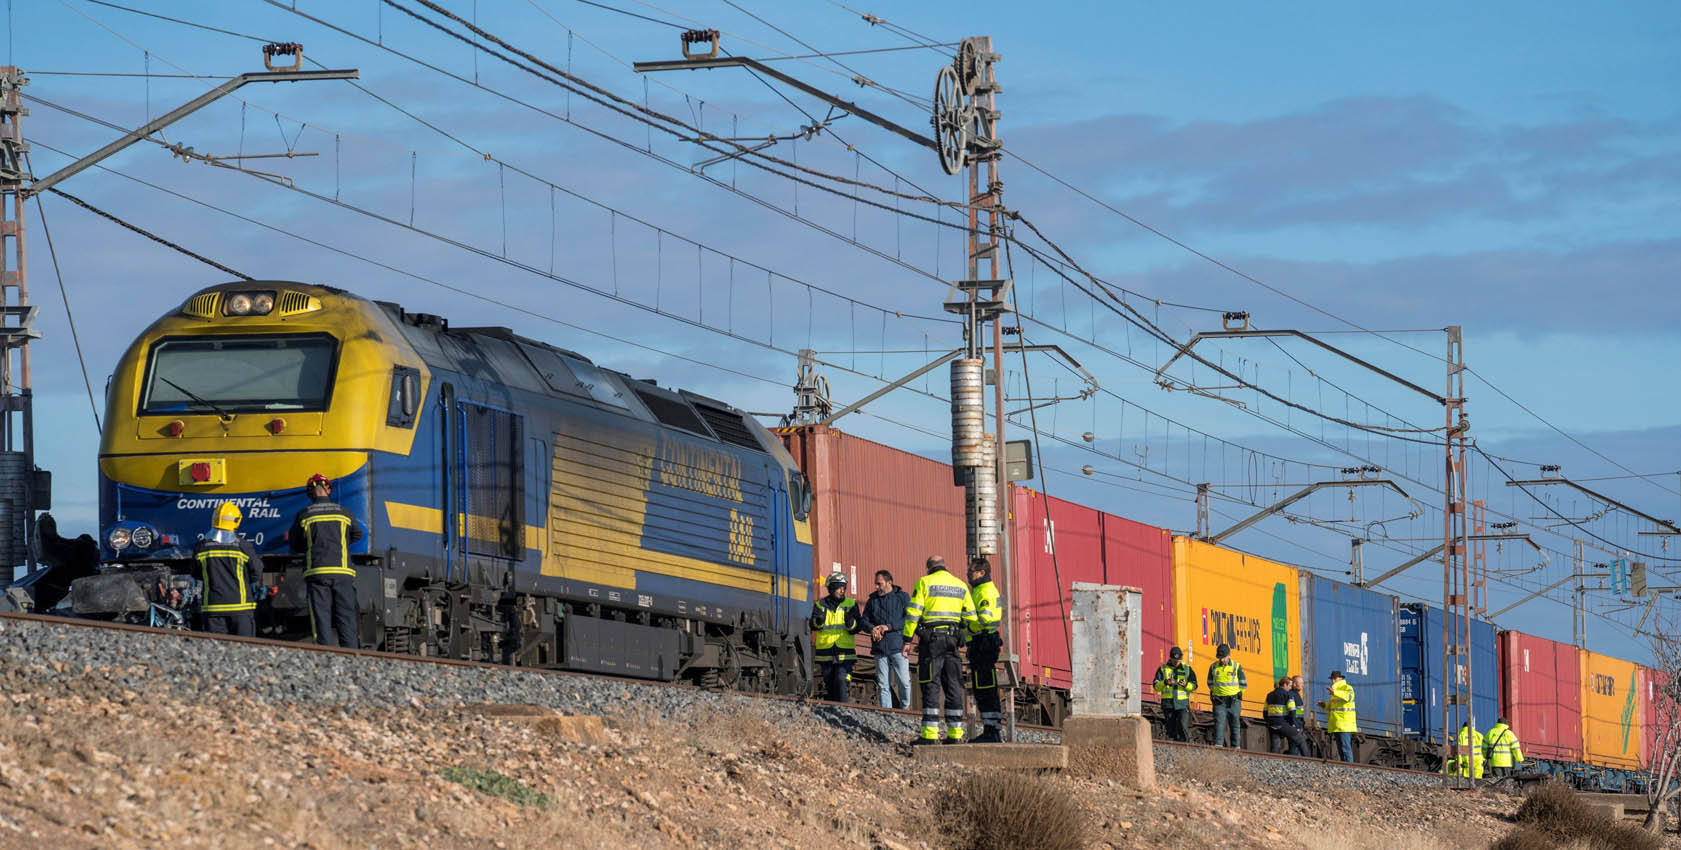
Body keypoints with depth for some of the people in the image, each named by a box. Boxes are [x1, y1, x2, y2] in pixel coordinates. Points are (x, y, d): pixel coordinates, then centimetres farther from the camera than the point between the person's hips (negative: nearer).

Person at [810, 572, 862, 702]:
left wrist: (851, 622, -22)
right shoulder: (820, 605, 4)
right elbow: (813, 626, -6)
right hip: (826, 654, 2)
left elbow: (857, 628, 0)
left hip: (845, 653, -2)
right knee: (830, 685, 9)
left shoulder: (851, 604, 4)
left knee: (842, 682, -16)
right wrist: (818, 621, -29)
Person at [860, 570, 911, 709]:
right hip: (880, 648, 4)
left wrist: (889, 627, -15)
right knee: (883, 685, 1)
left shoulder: (903, 597, 3)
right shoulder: (873, 600, 16)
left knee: (904, 682, -8)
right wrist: (872, 628, -8)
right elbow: (864, 620, 15)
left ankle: (904, 709, 8)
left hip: (898, 647, -4)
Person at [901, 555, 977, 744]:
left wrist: (907, 639, -5)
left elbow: (913, 612, -8)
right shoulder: (960, 585, 13)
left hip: (931, 639, -4)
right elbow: (970, 617, 14)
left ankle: (930, 733, -11)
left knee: (931, 686, -5)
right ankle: (955, 733, 7)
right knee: (953, 686, 8)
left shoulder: (924, 583, -2)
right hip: (952, 640, 4)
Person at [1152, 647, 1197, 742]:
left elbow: (1194, 686, 5)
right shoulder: (1162, 669, 6)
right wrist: (1165, 683, -20)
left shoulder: (1187, 669, 8)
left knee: (1183, 726, -14)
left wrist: (1186, 684, -16)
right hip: (1168, 703, 1)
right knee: (1171, 728, 2)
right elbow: (1156, 686, 0)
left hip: (1182, 703, -1)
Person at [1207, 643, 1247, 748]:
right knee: (1219, 721, -11)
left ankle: (1236, 746, 6)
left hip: (1233, 701, -1)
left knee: (1235, 723, 3)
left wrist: (1236, 695, 6)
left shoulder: (1237, 667, -1)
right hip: (1219, 700, 1)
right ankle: (1218, 744, -17)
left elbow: (1243, 684, 6)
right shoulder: (1213, 667, 5)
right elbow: (1210, 683, 17)